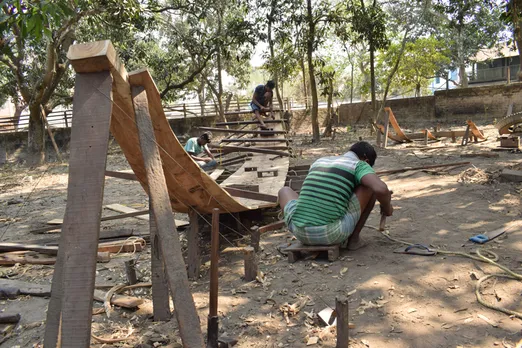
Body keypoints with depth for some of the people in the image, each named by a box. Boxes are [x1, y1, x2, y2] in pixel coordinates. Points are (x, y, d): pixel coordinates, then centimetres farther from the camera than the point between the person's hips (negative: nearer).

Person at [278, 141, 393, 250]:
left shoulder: (319, 162, 24)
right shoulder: (359, 165, 7)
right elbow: (381, 189, -13)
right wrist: (387, 207, 11)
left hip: (301, 232, 4)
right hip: (333, 233, -4)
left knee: (285, 191, 36)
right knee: (372, 184, 14)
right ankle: (353, 238, 18)